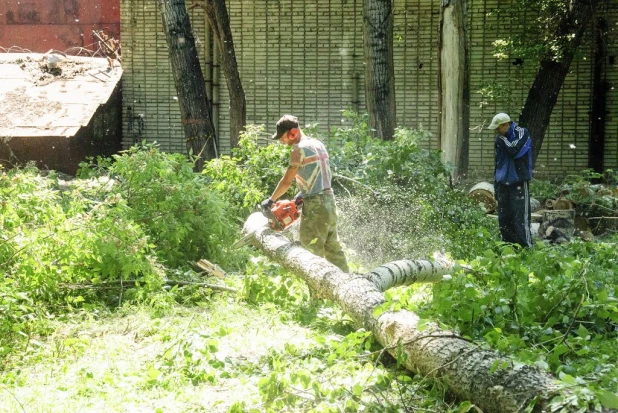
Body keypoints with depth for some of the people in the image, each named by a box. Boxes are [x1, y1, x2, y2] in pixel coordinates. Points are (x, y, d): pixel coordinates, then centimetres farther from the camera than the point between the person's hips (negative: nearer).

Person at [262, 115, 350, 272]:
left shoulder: (299, 149, -12)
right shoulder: (318, 144, 13)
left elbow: (286, 182, -10)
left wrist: (270, 200, 2)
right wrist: (303, 195, 15)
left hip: (315, 205, -9)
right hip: (329, 199, 9)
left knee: (312, 251, -4)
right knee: (333, 247, 15)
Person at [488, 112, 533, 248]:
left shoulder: (522, 133, -7)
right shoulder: (500, 138, 12)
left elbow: (515, 151, -23)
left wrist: (502, 138, -13)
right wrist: (496, 183, 19)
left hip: (519, 182, -7)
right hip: (503, 182, 7)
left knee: (520, 216, -12)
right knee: (504, 218, 7)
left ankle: (527, 246, -10)